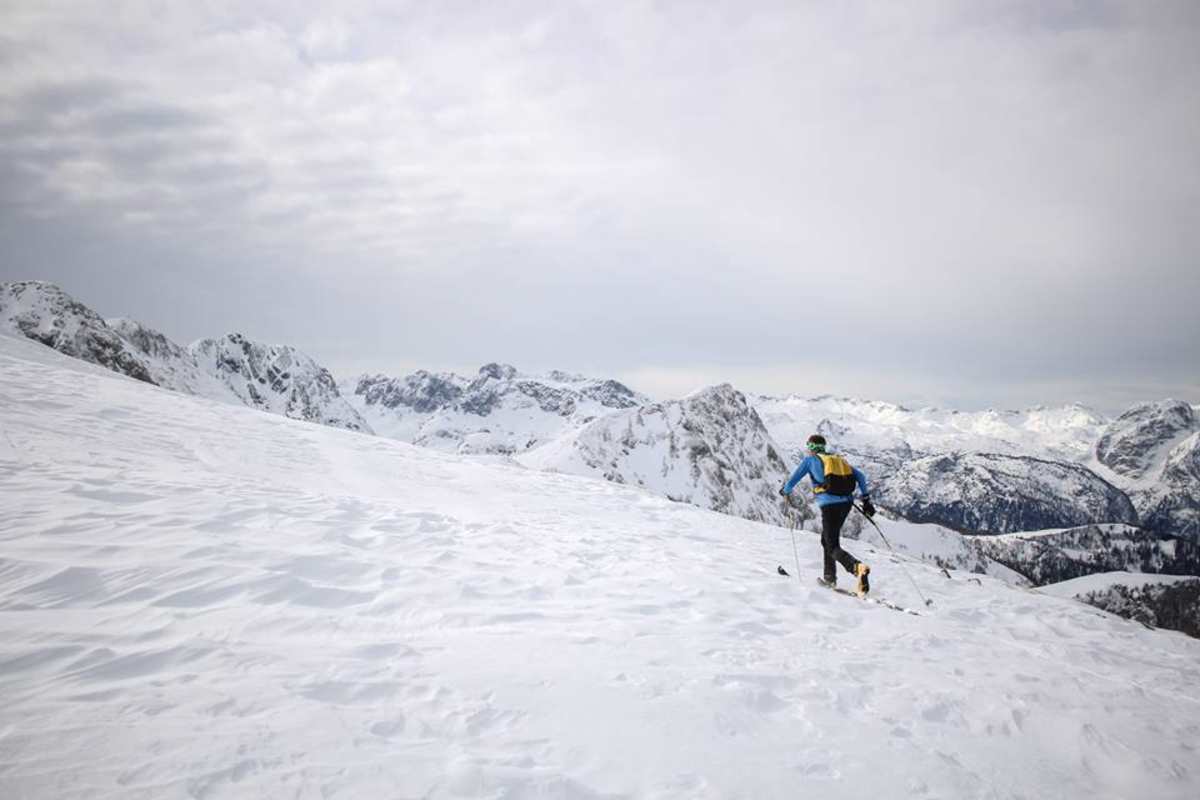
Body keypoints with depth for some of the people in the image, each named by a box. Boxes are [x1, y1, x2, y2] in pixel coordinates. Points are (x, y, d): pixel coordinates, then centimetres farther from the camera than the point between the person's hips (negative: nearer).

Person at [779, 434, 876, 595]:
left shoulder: (810, 459, 8)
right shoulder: (838, 458, 21)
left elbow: (792, 480, 8)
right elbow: (860, 476, 15)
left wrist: (785, 491, 29)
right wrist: (866, 500, 16)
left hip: (829, 505, -6)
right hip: (847, 503, 6)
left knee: (833, 547, -4)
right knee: (826, 539, 24)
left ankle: (858, 567, -31)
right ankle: (830, 577, 26)